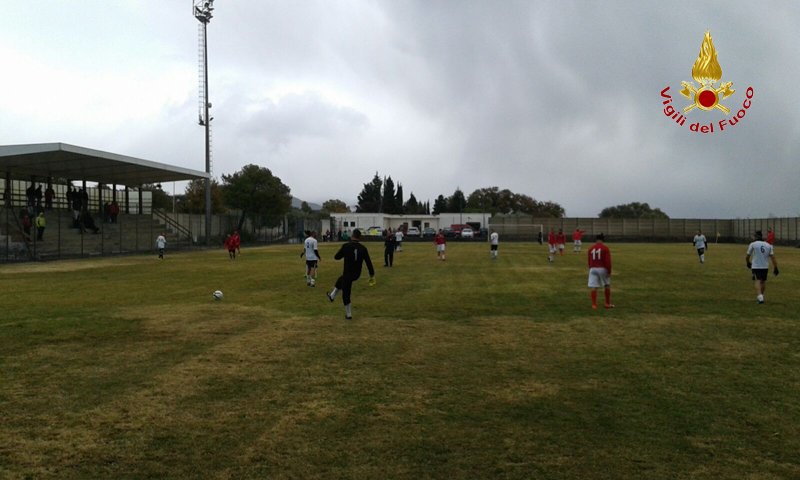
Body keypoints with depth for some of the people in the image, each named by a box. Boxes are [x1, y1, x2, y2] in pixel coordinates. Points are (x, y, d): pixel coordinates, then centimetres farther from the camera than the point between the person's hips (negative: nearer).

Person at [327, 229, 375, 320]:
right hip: (357, 274, 5)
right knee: (340, 280, 33)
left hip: (347, 274, -5)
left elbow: (336, 257, -3)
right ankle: (332, 296, 47)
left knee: (346, 295, 10)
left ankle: (348, 315, 16)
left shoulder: (346, 246, -16)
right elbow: (368, 262, -7)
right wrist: (372, 276, -1)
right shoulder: (363, 248, -7)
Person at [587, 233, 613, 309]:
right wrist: (609, 272, -5)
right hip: (602, 269, -2)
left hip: (593, 269, 3)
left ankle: (594, 305, -2)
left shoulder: (591, 248, 7)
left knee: (594, 287, 1)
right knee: (607, 286, 15)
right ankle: (608, 304, 21)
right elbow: (608, 261, -11)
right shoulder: (605, 248, -5)